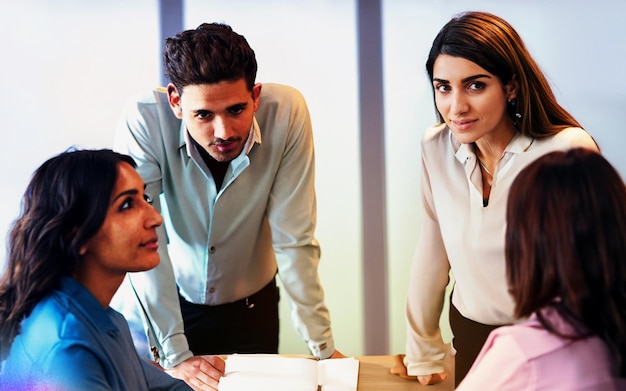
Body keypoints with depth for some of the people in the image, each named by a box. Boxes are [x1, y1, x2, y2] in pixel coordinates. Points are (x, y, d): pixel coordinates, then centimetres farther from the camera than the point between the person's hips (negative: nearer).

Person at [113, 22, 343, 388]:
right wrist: (175, 354, -25)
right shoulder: (144, 121, -29)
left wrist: (323, 344, -19)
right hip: (172, 301, -1)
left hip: (253, 303, 1)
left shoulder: (287, 112, -26)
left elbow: (294, 239, -21)